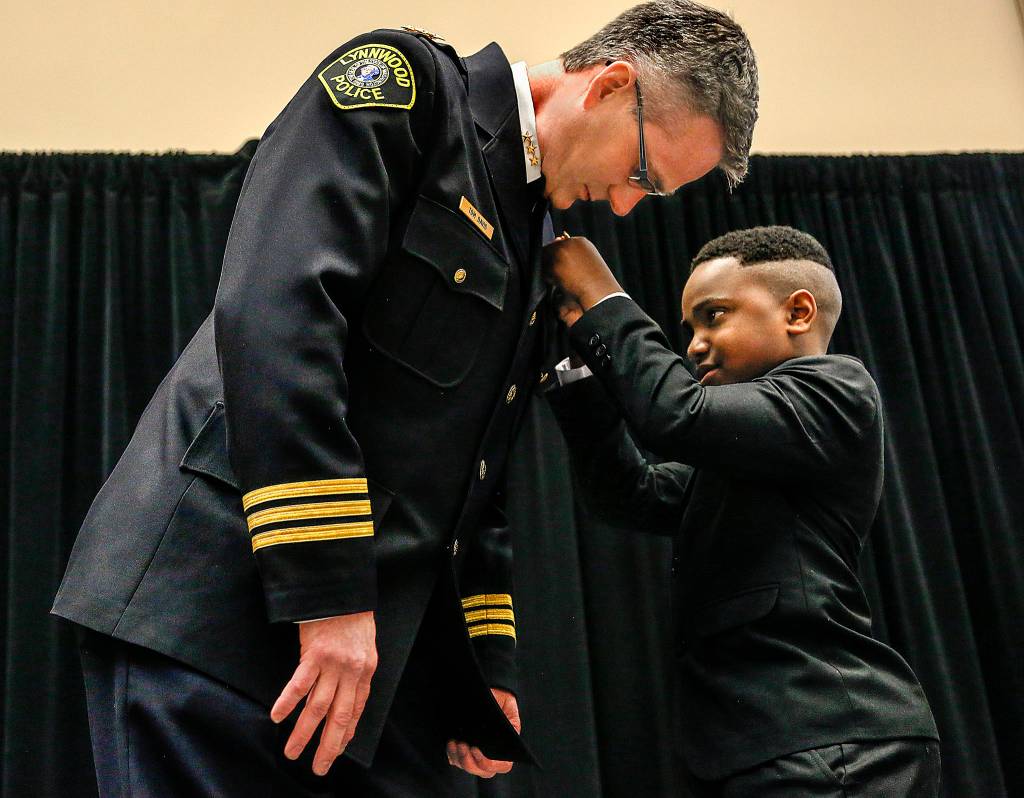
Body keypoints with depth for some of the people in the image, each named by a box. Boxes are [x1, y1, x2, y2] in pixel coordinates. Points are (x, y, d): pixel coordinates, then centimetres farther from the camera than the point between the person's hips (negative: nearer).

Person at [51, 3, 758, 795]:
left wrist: (489, 661, 17)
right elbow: (273, 313, -21)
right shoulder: (397, 83, -6)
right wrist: (324, 594, -24)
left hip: (380, 639, 8)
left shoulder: (536, 244, 17)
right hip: (216, 600, -8)